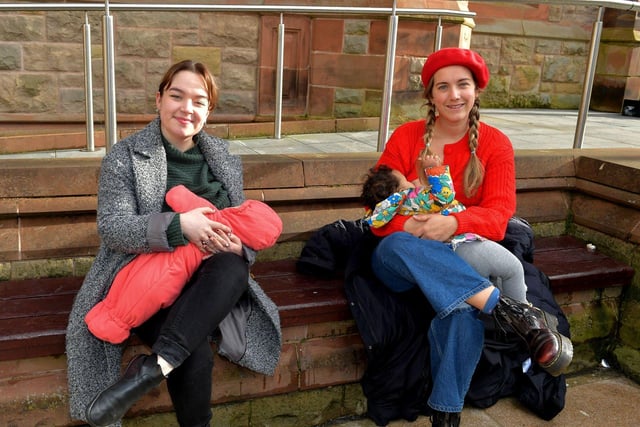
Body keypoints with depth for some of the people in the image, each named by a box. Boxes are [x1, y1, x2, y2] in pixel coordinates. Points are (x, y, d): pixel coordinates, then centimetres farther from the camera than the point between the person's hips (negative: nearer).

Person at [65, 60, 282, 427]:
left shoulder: (224, 157, 12)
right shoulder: (124, 156, 0)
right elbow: (112, 229, -11)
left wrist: (238, 246, -13)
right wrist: (179, 226, -27)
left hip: (206, 279, 4)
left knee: (234, 268, -34)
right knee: (195, 355, -31)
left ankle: (154, 367, -38)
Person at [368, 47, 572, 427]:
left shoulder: (496, 144, 1)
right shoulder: (405, 137, 0)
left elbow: (498, 216, -9)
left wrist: (453, 223, -31)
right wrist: (409, 226, -26)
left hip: (463, 259, 0)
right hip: (400, 260, 1)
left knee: (463, 311, -37)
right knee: (400, 244, -38)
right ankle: (513, 312, -41)